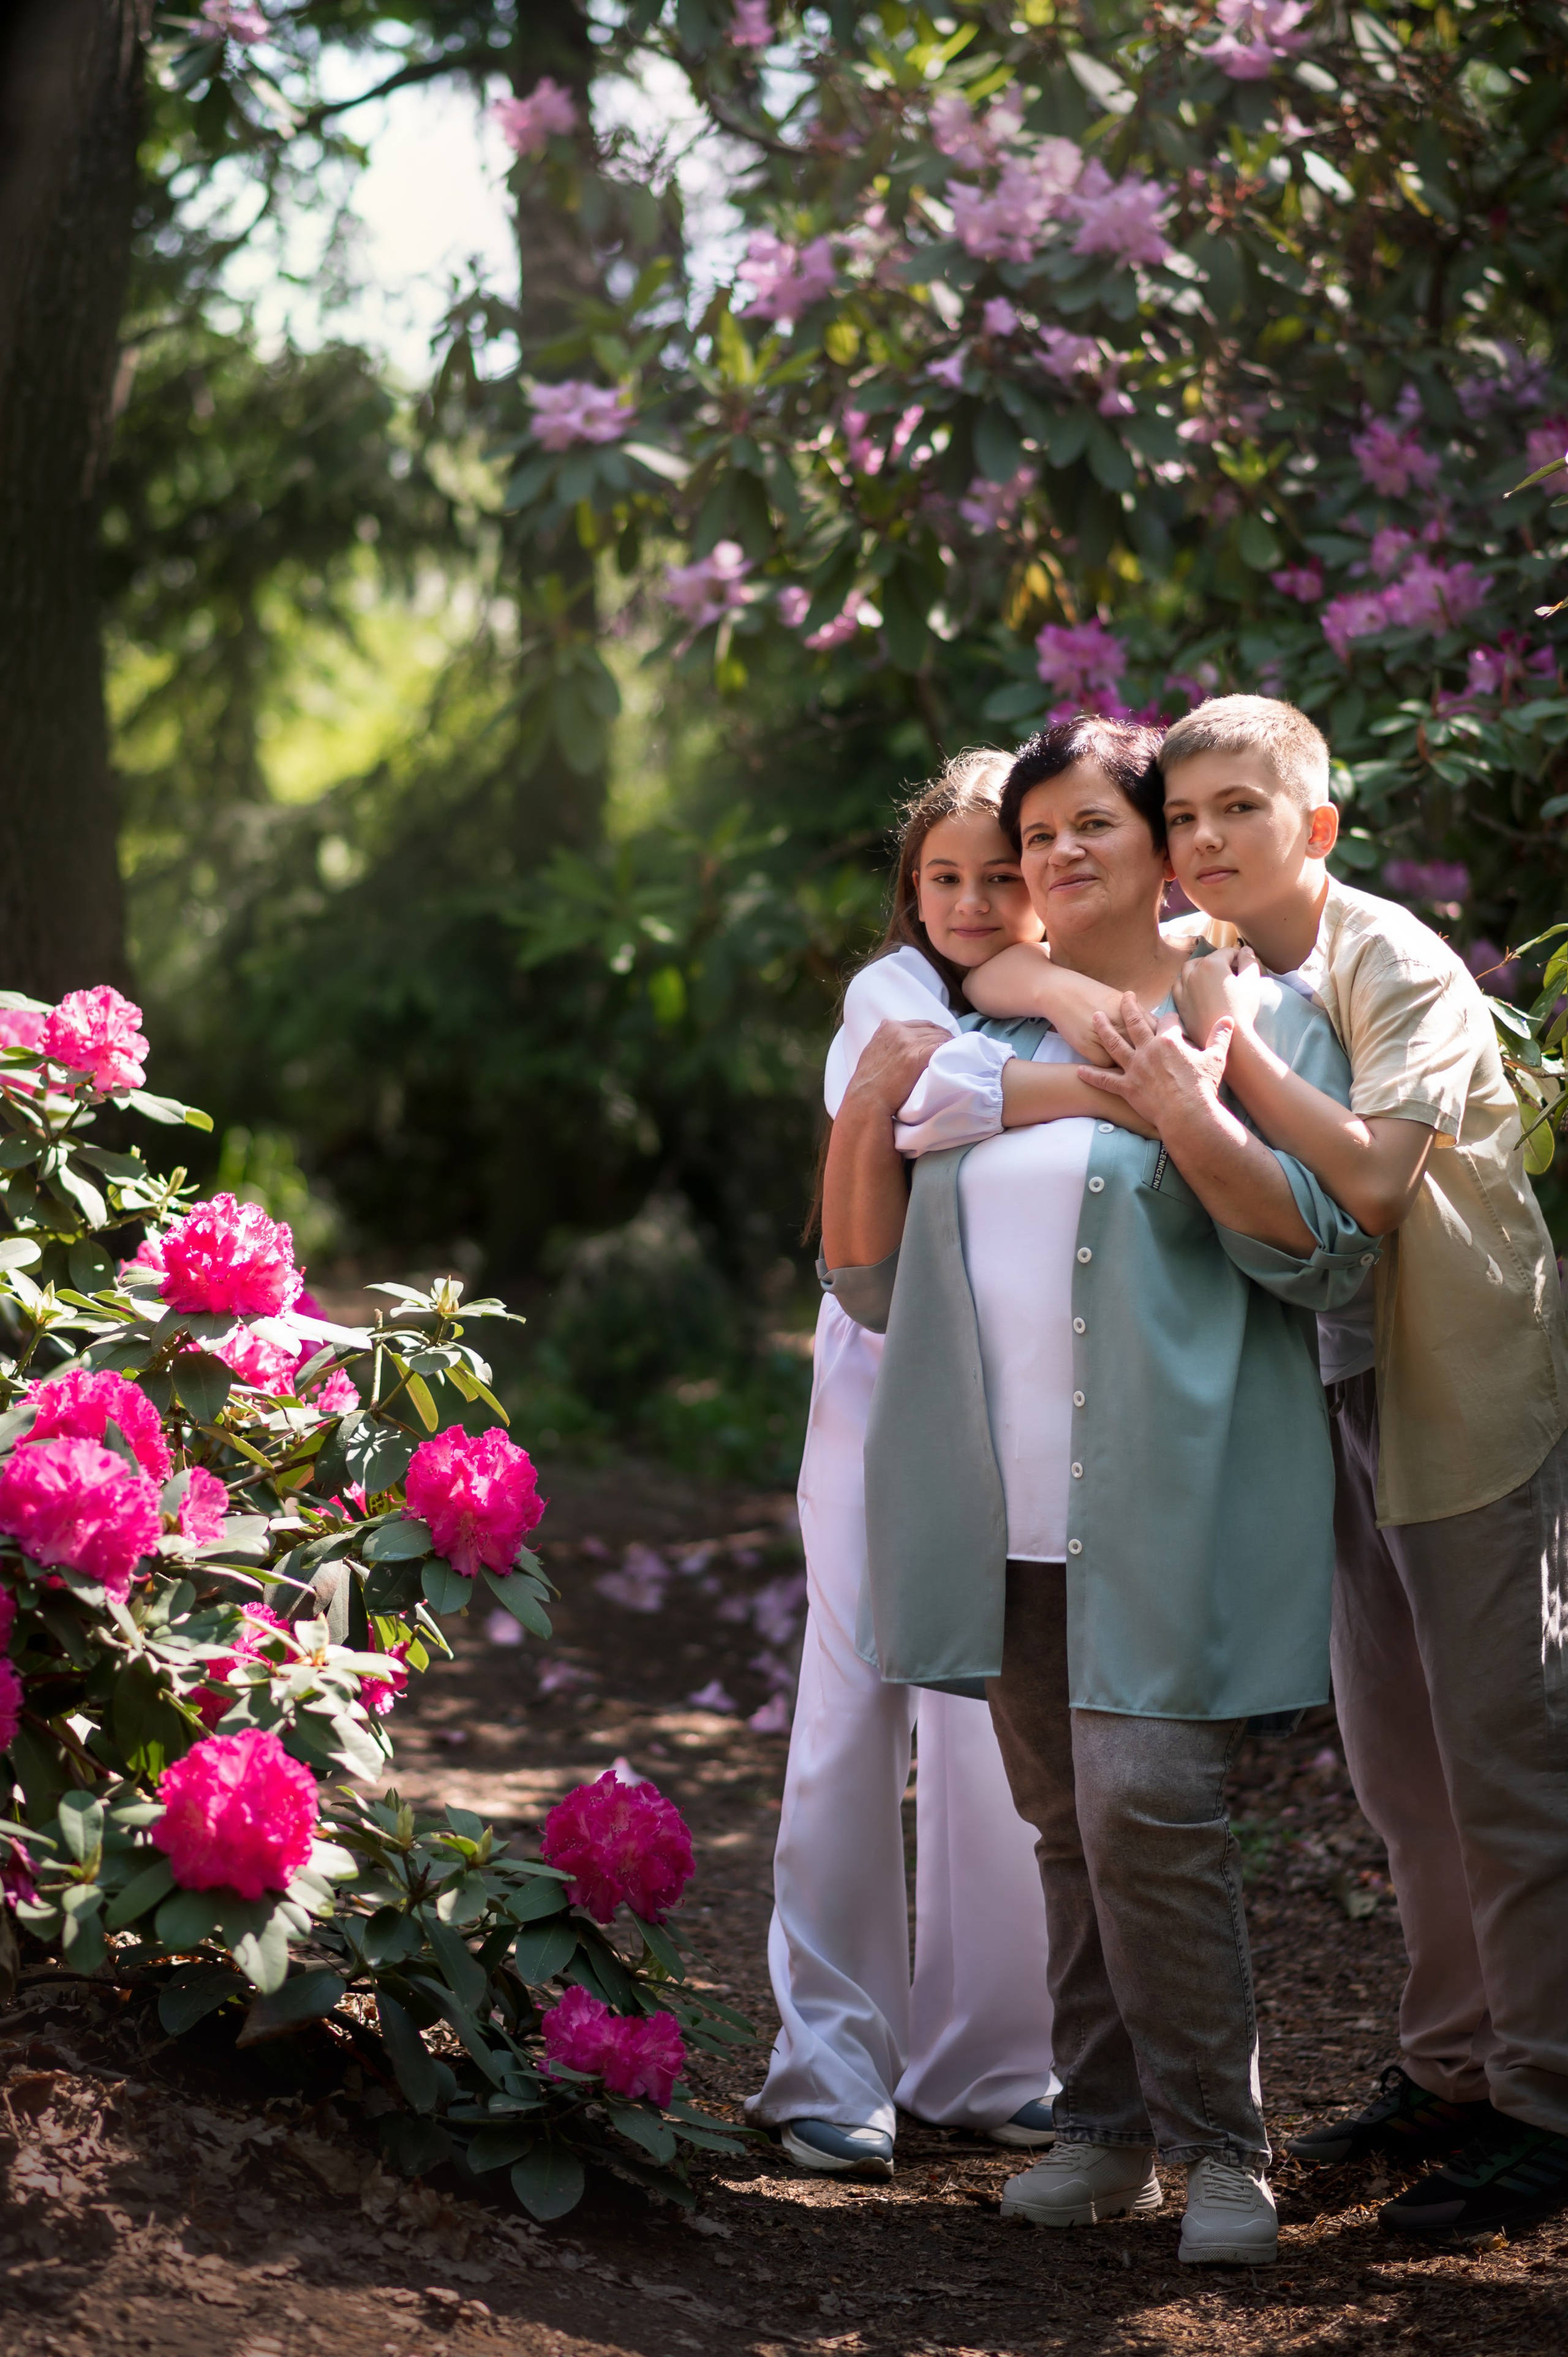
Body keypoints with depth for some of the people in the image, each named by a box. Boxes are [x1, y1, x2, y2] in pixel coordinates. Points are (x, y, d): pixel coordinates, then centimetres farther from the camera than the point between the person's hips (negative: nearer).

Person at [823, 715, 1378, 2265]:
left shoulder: (1252, 1018, 2)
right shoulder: (991, 1041, 18)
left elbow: (1328, 1251, -8)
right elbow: (868, 1279, 16)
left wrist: (1189, 1120, -19)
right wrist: (868, 1119, 0)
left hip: (1170, 1499, -5)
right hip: (1009, 1510, 6)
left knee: (1146, 1805, -15)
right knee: (1069, 1826, 9)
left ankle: (1220, 2146, -2)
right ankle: (1106, 2129, 18)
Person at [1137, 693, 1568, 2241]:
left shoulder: (1403, 973, -15)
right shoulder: (1206, 968, 7)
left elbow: (1369, 1174, -28)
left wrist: (1231, 1045, -24)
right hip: (1340, 1400, 7)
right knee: (1398, 1766, 14)